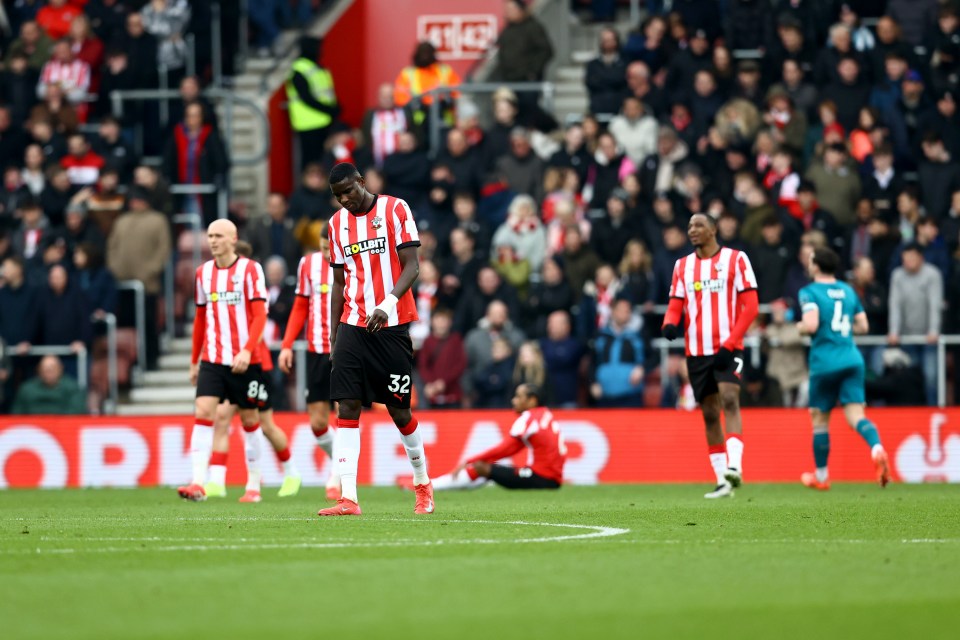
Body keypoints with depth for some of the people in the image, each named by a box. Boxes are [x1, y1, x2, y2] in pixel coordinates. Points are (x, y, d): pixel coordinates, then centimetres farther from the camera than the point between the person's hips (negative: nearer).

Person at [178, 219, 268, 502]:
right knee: (203, 413, -13)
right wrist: (194, 361, 19)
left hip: (244, 361, -3)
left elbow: (260, 315, -9)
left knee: (249, 418, 7)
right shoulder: (203, 272, 10)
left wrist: (247, 351, -21)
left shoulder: (250, 269, -4)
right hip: (211, 359, 3)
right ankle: (199, 483, -19)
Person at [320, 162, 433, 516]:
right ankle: (348, 498, -13)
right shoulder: (338, 223, 12)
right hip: (352, 326, 4)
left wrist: (388, 303, -25)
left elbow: (411, 266, -9)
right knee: (347, 407, -8)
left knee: (398, 409, 2)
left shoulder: (395, 210, -3)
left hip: (391, 325, -4)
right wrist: (333, 338, 11)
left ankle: (423, 484, 24)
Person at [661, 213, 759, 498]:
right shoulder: (682, 266, 14)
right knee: (709, 413, 6)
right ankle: (722, 481, 11)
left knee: (729, 399, -23)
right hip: (696, 351, 5)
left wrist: (729, 344, -13)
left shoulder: (735, 259, 0)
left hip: (728, 349, -5)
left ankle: (734, 466, -33)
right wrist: (670, 324, -13)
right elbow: (675, 306, 13)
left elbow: (750, 306, -3)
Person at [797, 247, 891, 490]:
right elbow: (863, 326, 16)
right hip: (852, 359, 4)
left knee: (819, 418, 11)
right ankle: (877, 449, -35)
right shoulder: (849, 291, 14)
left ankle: (821, 476, 22)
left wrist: (800, 327, 3)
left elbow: (811, 325, -19)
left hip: (825, 363, -4)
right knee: (855, 414, -4)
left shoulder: (809, 292, -5)